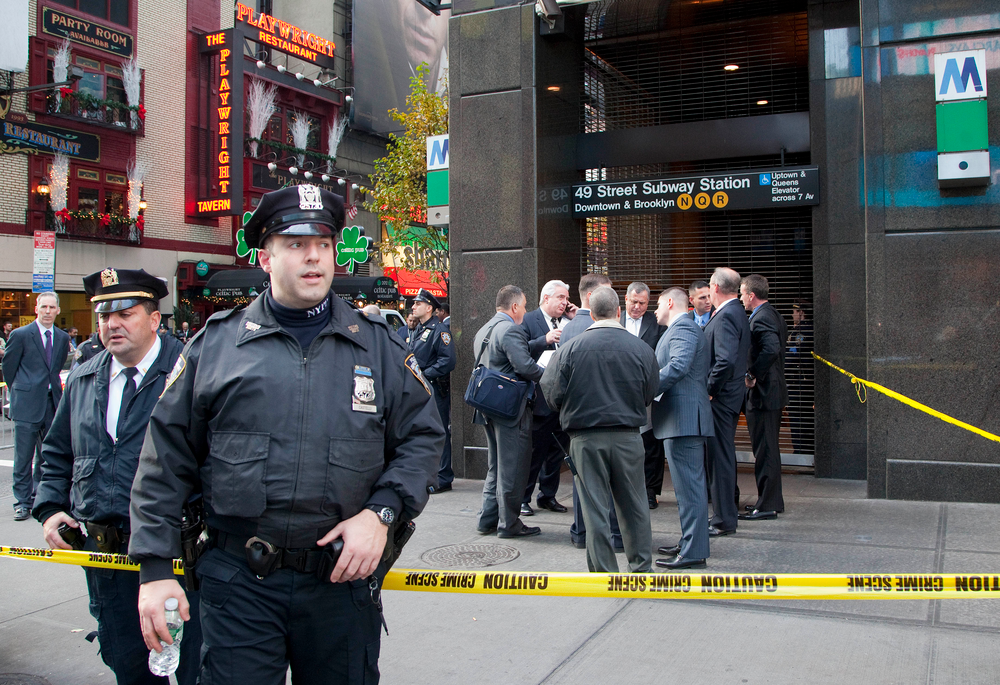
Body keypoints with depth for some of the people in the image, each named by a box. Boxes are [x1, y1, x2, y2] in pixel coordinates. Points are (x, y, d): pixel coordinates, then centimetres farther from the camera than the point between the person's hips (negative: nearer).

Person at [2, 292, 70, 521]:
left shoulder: (63, 338, 9)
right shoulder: (20, 335, -4)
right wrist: (21, 391, 9)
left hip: (52, 403, 4)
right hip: (27, 405, -4)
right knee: (24, 457, 0)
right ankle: (23, 502, 9)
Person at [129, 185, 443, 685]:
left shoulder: (378, 345, 4)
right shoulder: (215, 344, 2)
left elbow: (423, 436, 6)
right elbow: (166, 457, 4)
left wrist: (381, 512, -9)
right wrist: (155, 567, -1)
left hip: (343, 581, 2)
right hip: (239, 584, -1)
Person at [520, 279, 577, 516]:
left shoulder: (569, 322, 10)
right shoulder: (528, 321, -4)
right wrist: (545, 340, -25)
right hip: (540, 397, -5)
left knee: (557, 450, 13)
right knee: (534, 450, 2)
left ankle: (548, 495, 26)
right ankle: (522, 498, 14)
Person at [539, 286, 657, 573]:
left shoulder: (570, 348, -7)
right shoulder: (641, 348, -3)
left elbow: (553, 395, -5)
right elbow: (649, 395, 5)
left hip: (586, 437, -1)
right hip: (628, 437, 2)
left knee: (595, 508, 6)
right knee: (633, 506, 15)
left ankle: (604, 573, 12)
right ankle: (641, 567, 25)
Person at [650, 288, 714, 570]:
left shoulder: (683, 327, -10)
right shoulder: (682, 327, 23)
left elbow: (678, 366, -25)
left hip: (683, 417, -11)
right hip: (682, 418, 11)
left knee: (689, 484, -9)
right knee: (688, 483, 16)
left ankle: (693, 552, -6)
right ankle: (689, 542, 25)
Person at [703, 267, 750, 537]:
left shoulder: (725, 317, -19)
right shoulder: (737, 313, 13)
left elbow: (726, 360, -29)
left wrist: (709, 390, -19)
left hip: (720, 396, -10)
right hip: (730, 393, 10)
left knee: (720, 456, -3)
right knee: (723, 454, 18)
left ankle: (724, 520, 4)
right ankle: (727, 511, 29)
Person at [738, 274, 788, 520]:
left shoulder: (760, 319, -18)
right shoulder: (774, 315, 14)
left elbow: (771, 349, -33)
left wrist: (753, 376, -23)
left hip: (763, 393, -11)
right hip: (774, 391, 11)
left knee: (765, 451, -4)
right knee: (769, 449, 17)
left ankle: (767, 505, 2)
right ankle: (772, 500, 26)